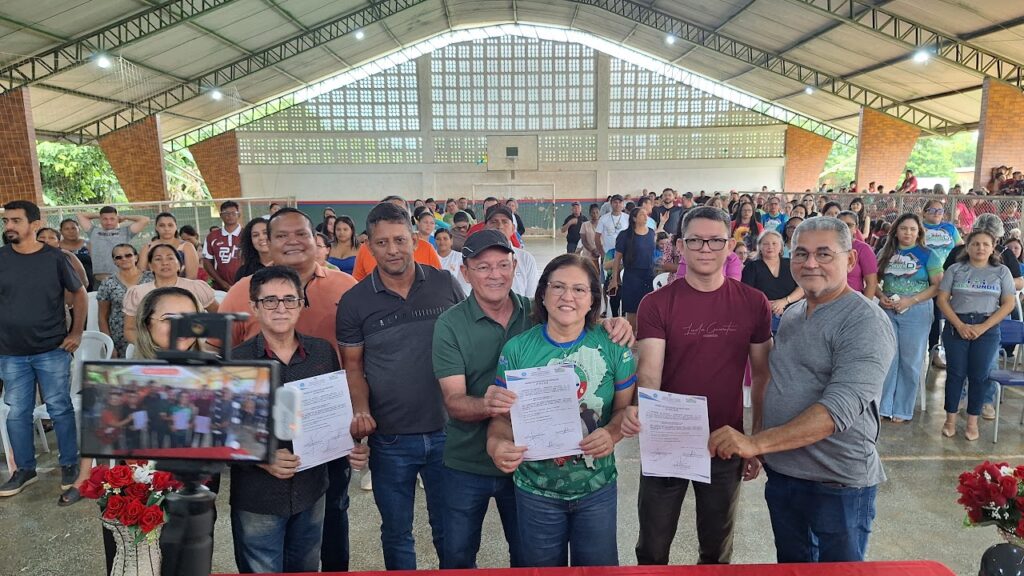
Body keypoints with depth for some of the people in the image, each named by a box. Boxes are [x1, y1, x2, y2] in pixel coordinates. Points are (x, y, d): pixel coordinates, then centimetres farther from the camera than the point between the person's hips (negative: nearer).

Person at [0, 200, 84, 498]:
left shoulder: (55, 257, -4)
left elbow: (80, 294, 6)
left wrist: (76, 333, 0)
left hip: (52, 350, -2)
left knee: (60, 408, 5)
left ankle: (69, 464, 19)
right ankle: (25, 469, 24)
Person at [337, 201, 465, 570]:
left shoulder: (446, 285, -4)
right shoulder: (354, 302, -4)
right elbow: (353, 365, 2)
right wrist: (361, 410, -14)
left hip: (446, 431, 0)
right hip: (389, 439, 0)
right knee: (396, 533, 19)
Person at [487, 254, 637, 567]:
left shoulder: (613, 347, -8)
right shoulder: (516, 349, -9)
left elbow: (626, 406, -1)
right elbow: (502, 415, -5)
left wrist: (613, 434, -22)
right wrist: (496, 444, -26)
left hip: (597, 487, 1)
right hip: (536, 489, 0)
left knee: (599, 567, 19)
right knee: (542, 567, 19)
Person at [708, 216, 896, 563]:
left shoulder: (865, 323, -17)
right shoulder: (791, 315, 7)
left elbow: (840, 408, -29)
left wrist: (758, 443, -35)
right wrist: (755, 438, 2)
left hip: (839, 484, -6)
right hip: (781, 473, 7)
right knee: (789, 567, 22)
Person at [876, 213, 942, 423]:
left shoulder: (928, 255, -2)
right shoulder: (885, 253, 7)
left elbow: (938, 285, -7)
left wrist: (911, 300, -16)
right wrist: (881, 296, -10)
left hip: (916, 312, -2)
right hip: (887, 311, 3)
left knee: (910, 362, 5)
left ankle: (902, 409, 16)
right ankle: (883, 405, 15)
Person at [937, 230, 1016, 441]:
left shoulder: (1001, 271, 4)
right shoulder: (955, 269, 3)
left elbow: (1008, 304, -1)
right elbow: (942, 299, 0)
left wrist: (983, 327, -12)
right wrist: (960, 325, -12)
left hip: (987, 329, 0)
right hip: (956, 327, 0)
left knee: (979, 375, 4)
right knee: (955, 373, 3)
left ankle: (972, 422, 14)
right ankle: (950, 419, 12)